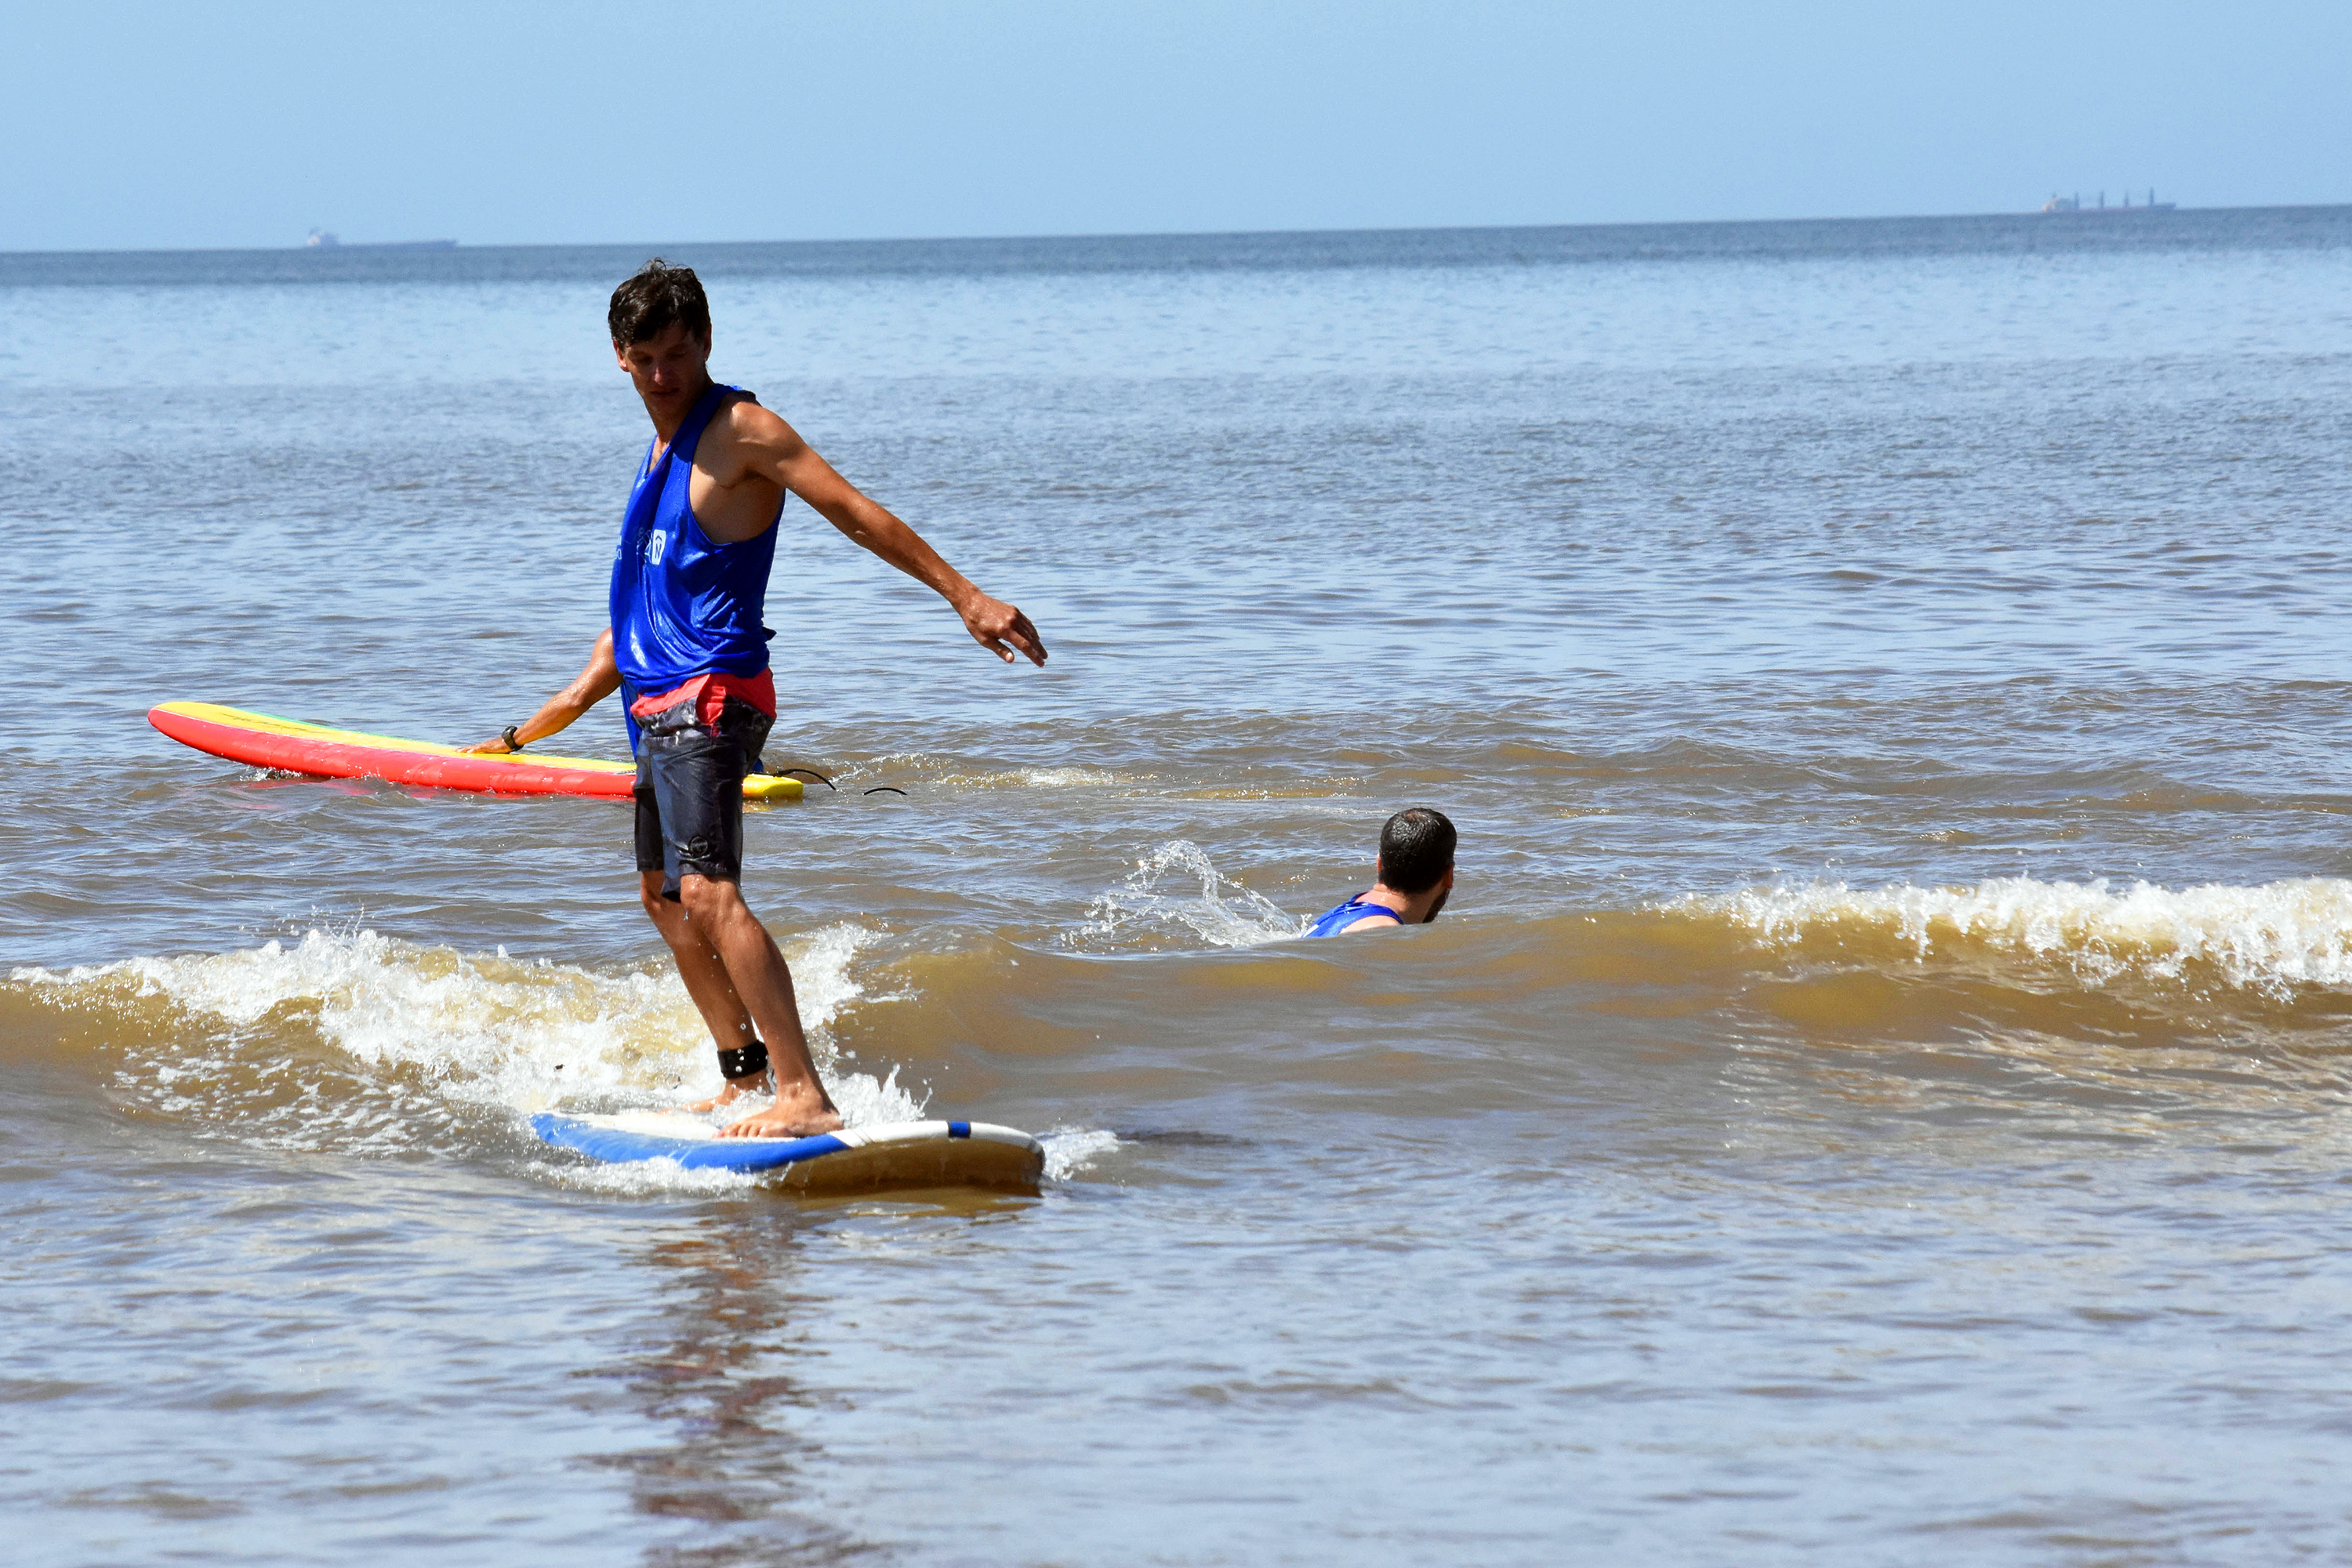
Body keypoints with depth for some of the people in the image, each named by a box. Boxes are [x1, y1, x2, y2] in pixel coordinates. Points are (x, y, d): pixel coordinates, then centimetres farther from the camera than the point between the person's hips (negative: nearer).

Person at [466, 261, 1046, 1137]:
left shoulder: (739, 431, -9)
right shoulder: (662, 446, 18)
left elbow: (859, 515, -16)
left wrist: (965, 596, -23)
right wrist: (579, 696, 28)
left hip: (711, 698, -10)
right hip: (660, 701, 10)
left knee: (709, 894, -22)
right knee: (663, 897, 20)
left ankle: (806, 1096, -30)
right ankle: (747, 1078, 30)